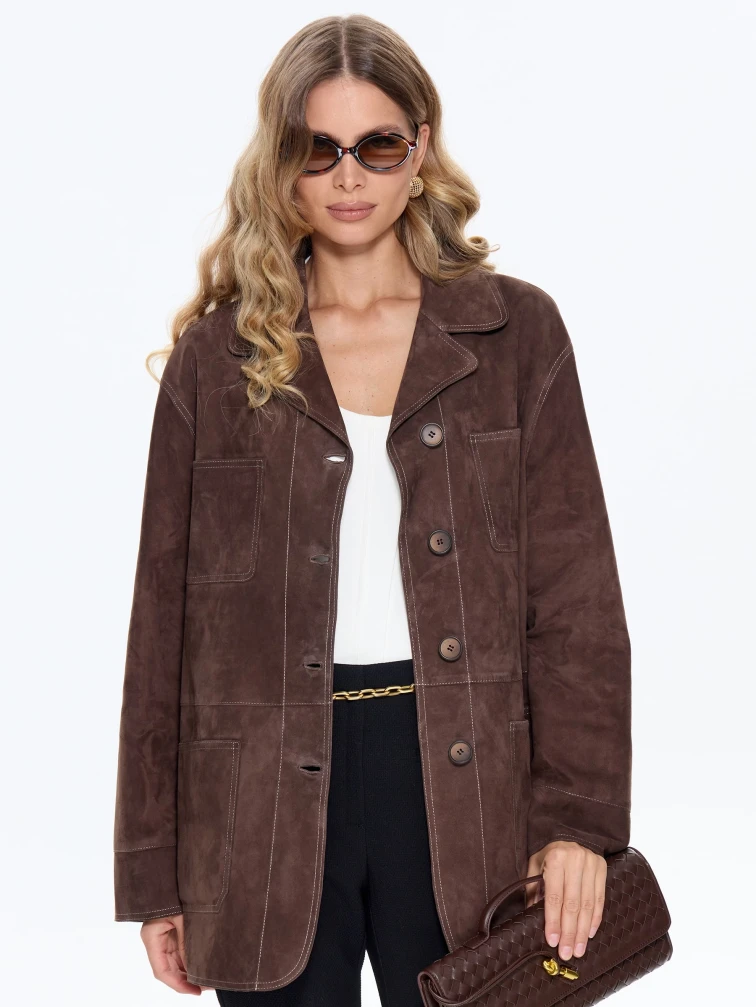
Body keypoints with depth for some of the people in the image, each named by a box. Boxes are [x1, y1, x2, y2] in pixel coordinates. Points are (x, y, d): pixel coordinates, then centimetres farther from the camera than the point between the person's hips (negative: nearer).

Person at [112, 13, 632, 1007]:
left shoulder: (517, 331, 3)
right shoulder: (218, 355, 3)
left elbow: (576, 600, 1)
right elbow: (164, 619, 5)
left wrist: (581, 816, -7)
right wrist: (155, 875, 4)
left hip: (461, 783, 0)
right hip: (268, 804, 1)